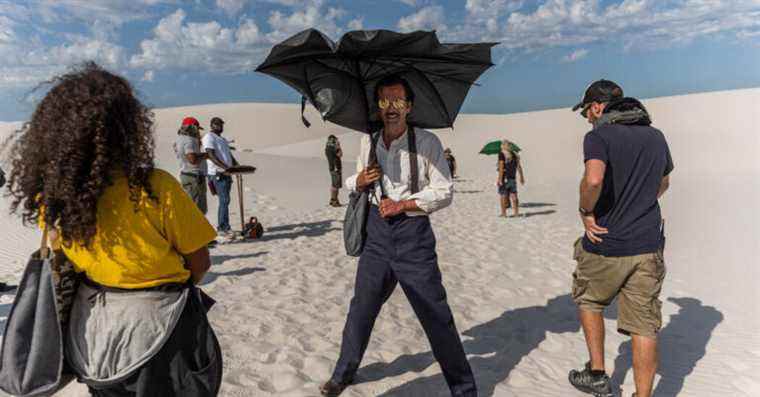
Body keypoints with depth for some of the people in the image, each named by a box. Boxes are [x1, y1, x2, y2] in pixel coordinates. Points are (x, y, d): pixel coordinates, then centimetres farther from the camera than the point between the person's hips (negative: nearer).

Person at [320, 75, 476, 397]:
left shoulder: (427, 142, -7)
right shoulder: (368, 142, 8)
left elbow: (444, 192, -9)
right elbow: (352, 183, 19)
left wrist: (401, 205, -17)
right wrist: (359, 180, -5)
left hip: (413, 231, -4)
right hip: (377, 231, 4)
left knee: (436, 315, 1)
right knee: (361, 307, 15)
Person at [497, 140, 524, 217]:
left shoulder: (502, 154, -11)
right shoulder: (514, 153, 9)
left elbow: (501, 167, -18)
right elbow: (519, 166, 10)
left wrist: (499, 179, -18)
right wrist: (521, 177, 18)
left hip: (504, 178, -6)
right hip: (513, 178, 6)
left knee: (503, 196, 2)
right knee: (513, 195, 10)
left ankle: (504, 213, 5)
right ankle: (516, 213, 14)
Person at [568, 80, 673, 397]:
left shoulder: (598, 136, -11)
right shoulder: (656, 136, 9)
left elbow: (593, 180, -31)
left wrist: (586, 211, -15)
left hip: (605, 245, -4)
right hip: (648, 245, 4)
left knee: (588, 300, 21)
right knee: (644, 326, 8)